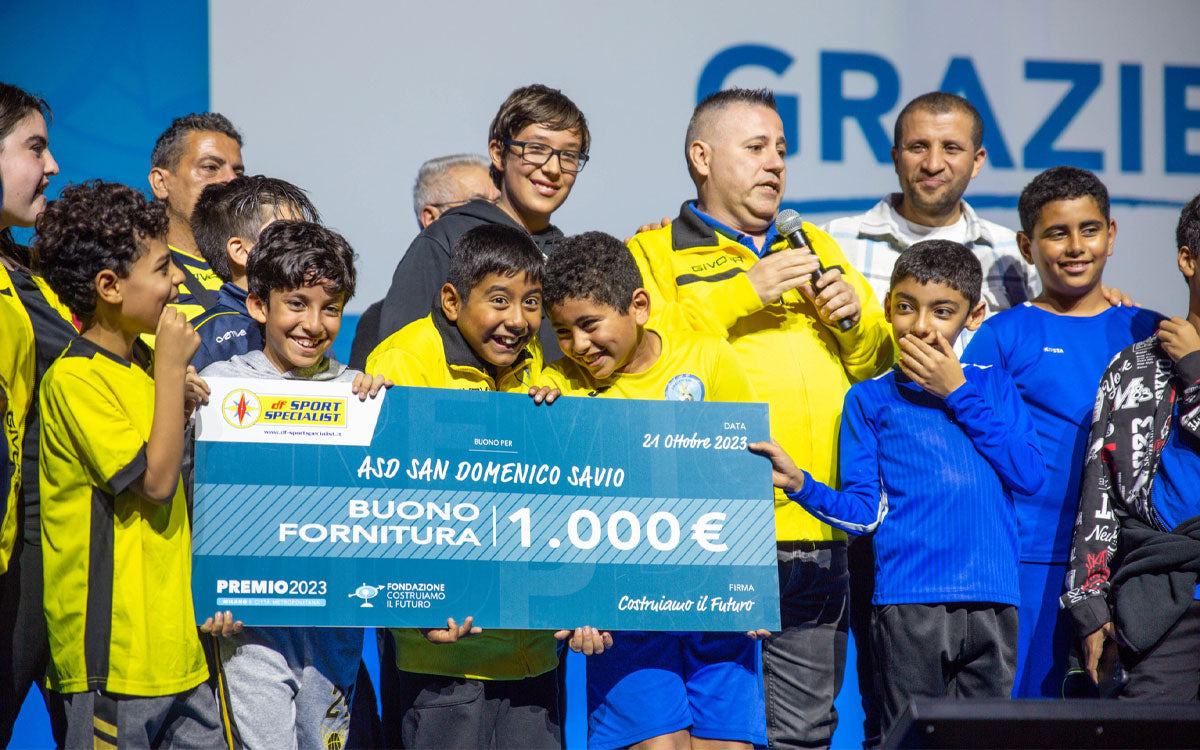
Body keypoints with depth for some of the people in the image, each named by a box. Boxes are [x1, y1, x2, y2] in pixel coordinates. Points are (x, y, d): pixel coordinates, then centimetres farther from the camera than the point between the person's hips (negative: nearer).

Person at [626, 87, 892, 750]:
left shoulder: (815, 248, 24)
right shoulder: (651, 254, 7)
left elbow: (878, 361, 24)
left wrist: (854, 318, 3)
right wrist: (742, 293, -14)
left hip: (816, 539, 5)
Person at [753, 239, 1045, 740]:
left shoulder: (992, 386, 15)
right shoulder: (870, 399, 10)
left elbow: (1029, 474, 0)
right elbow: (863, 511, 3)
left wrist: (958, 393, 0)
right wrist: (800, 484, -16)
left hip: (992, 602, 2)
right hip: (906, 602, -2)